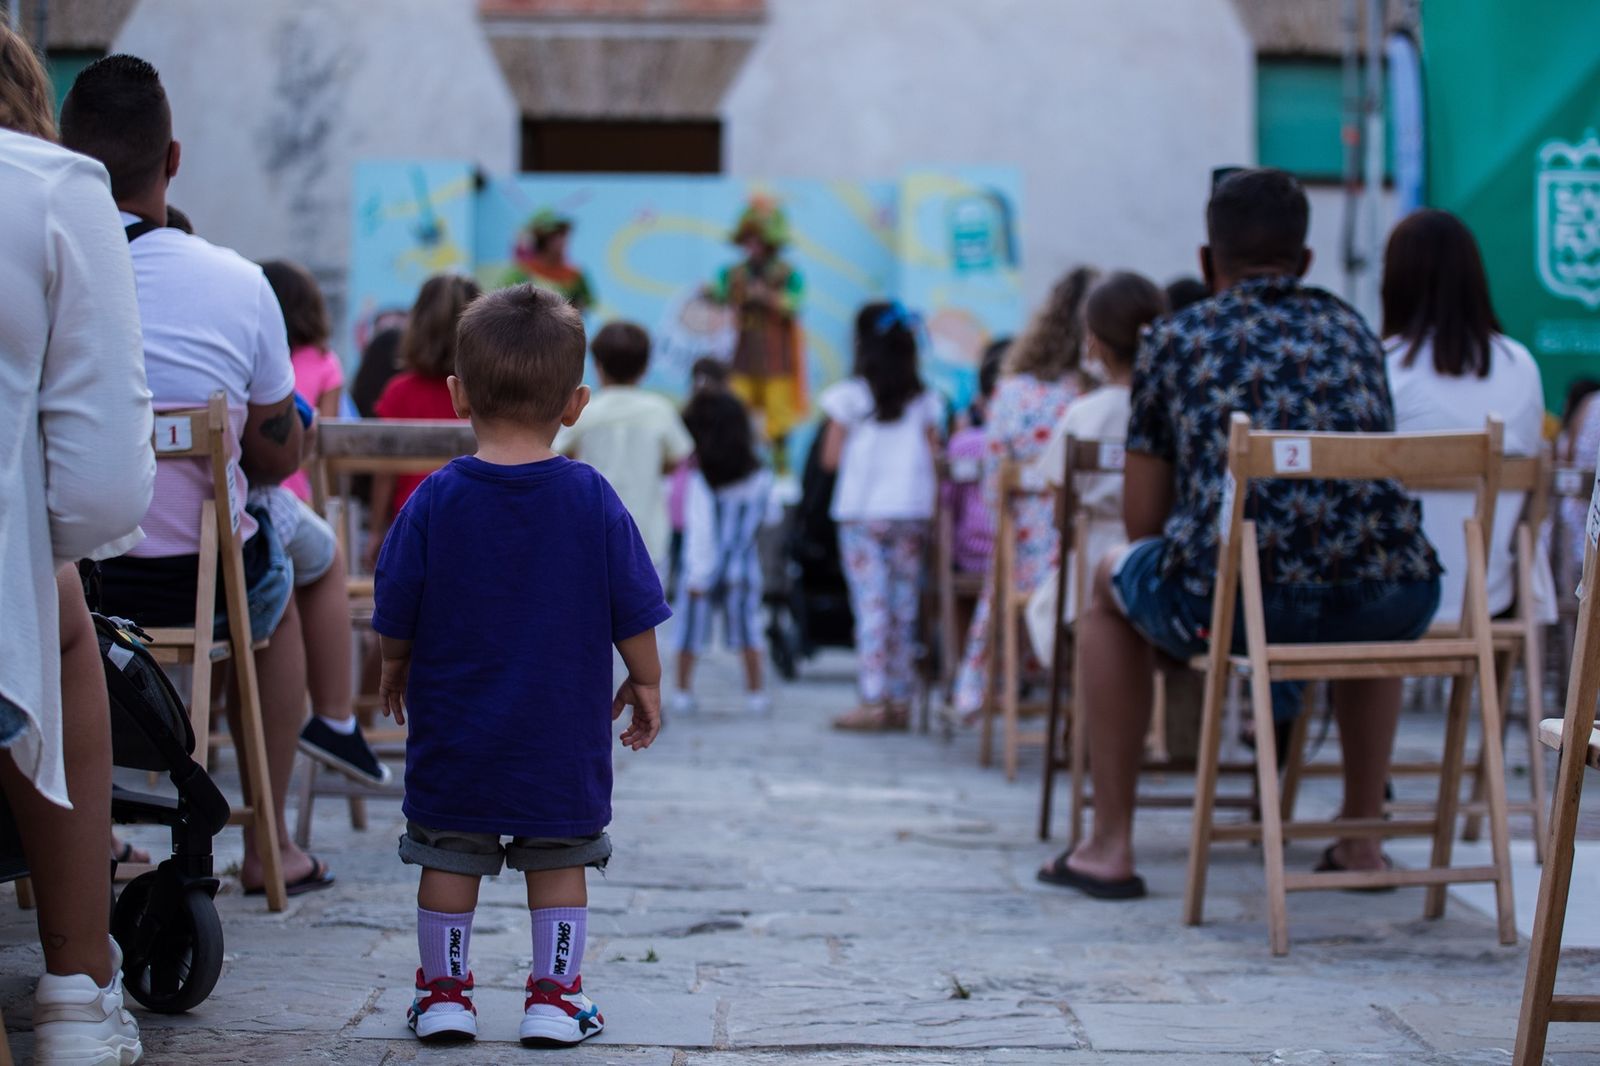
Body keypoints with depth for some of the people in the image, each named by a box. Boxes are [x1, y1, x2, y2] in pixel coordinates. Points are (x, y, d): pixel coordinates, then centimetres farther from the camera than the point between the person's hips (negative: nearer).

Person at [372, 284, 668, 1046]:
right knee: (558, 858, 11)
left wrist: (396, 671, 17)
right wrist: (645, 683, 13)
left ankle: (445, 991, 19)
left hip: (453, 727, 0)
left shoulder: (433, 502, -9)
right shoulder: (593, 502, -8)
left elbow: (395, 617, -2)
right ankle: (555, 996, 14)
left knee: (449, 858, 12)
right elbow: (632, 614, -2)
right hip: (563, 729, 0)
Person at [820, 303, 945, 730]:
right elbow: (934, 457, 6)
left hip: (861, 512, -3)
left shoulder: (849, 396, -4)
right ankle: (900, 699, 9)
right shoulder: (924, 400, 5)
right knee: (904, 606, 7)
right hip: (912, 512, 3)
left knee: (871, 604, -4)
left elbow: (830, 458, -2)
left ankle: (873, 700, -9)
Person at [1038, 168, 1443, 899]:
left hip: (1231, 599, -3)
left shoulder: (1177, 340, 15)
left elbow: (1143, 519, 15)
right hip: (1386, 604, 3)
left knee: (1111, 582, 31)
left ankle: (1110, 847, 27)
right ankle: (1362, 838, 37)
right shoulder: (1352, 330, 24)